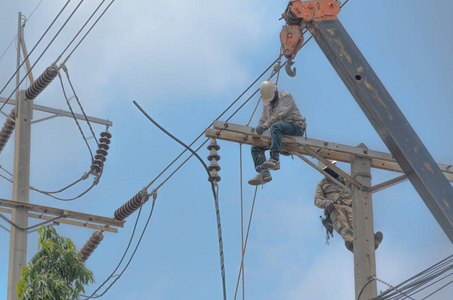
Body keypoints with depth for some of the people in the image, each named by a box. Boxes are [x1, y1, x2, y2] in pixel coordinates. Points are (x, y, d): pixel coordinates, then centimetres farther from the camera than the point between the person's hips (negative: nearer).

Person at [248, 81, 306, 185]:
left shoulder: (286, 96, -3)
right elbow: (263, 120, 14)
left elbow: (279, 114, -18)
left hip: (295, 127, -7)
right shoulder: (266, 104, 20)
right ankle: (263, 173, -27)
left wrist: (265, 126, -29)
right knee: (255, 147, -9)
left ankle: (275, 159, -48)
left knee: (275, 126, -39)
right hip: (280, 133, 7)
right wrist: (257, 131, -8)